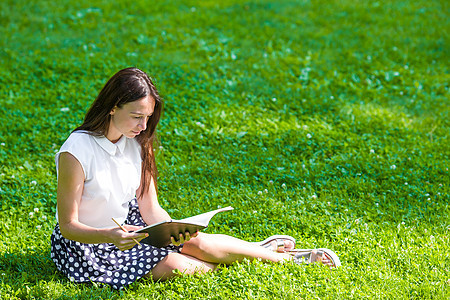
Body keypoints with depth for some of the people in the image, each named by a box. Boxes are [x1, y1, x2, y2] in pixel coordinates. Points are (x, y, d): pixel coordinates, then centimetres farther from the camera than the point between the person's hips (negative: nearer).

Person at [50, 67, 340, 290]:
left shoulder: (138, 143, -7)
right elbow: (68, 226, -24)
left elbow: (150, 208, -6)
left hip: (127, 222, 6)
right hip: (85, 243, -6)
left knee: (197, 242, -13)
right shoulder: (76, 153, -27)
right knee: (172, 265, -21)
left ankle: (264, 249, 9)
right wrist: (110, 236, -41)